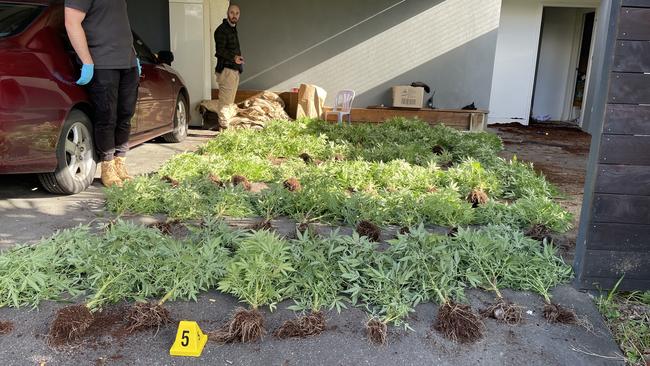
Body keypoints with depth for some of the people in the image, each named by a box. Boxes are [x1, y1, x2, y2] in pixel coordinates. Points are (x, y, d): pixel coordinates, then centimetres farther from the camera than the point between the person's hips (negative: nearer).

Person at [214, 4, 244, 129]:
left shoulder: (233, 29, 18)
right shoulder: (221, 30, -11)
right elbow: (220, 50, -21)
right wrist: (233, 57, -34)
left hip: (235, 69, 10)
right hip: (226, 69, -10)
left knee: (230, 100, 15)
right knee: (225, 99, -10)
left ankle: (227, 122, 24)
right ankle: (223, 125, -7)